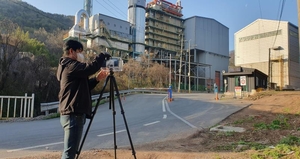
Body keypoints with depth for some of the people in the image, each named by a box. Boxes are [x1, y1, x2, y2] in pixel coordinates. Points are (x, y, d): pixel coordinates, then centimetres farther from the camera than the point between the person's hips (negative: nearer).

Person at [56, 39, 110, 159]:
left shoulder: (68, 66, 20)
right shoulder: (70, 65, -10)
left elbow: (83, 87, 22)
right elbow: (90, 68, -25)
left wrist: (96, 79, 9)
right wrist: (103, 56, -8)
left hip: (72, 113, 10)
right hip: (73, 114, -10)